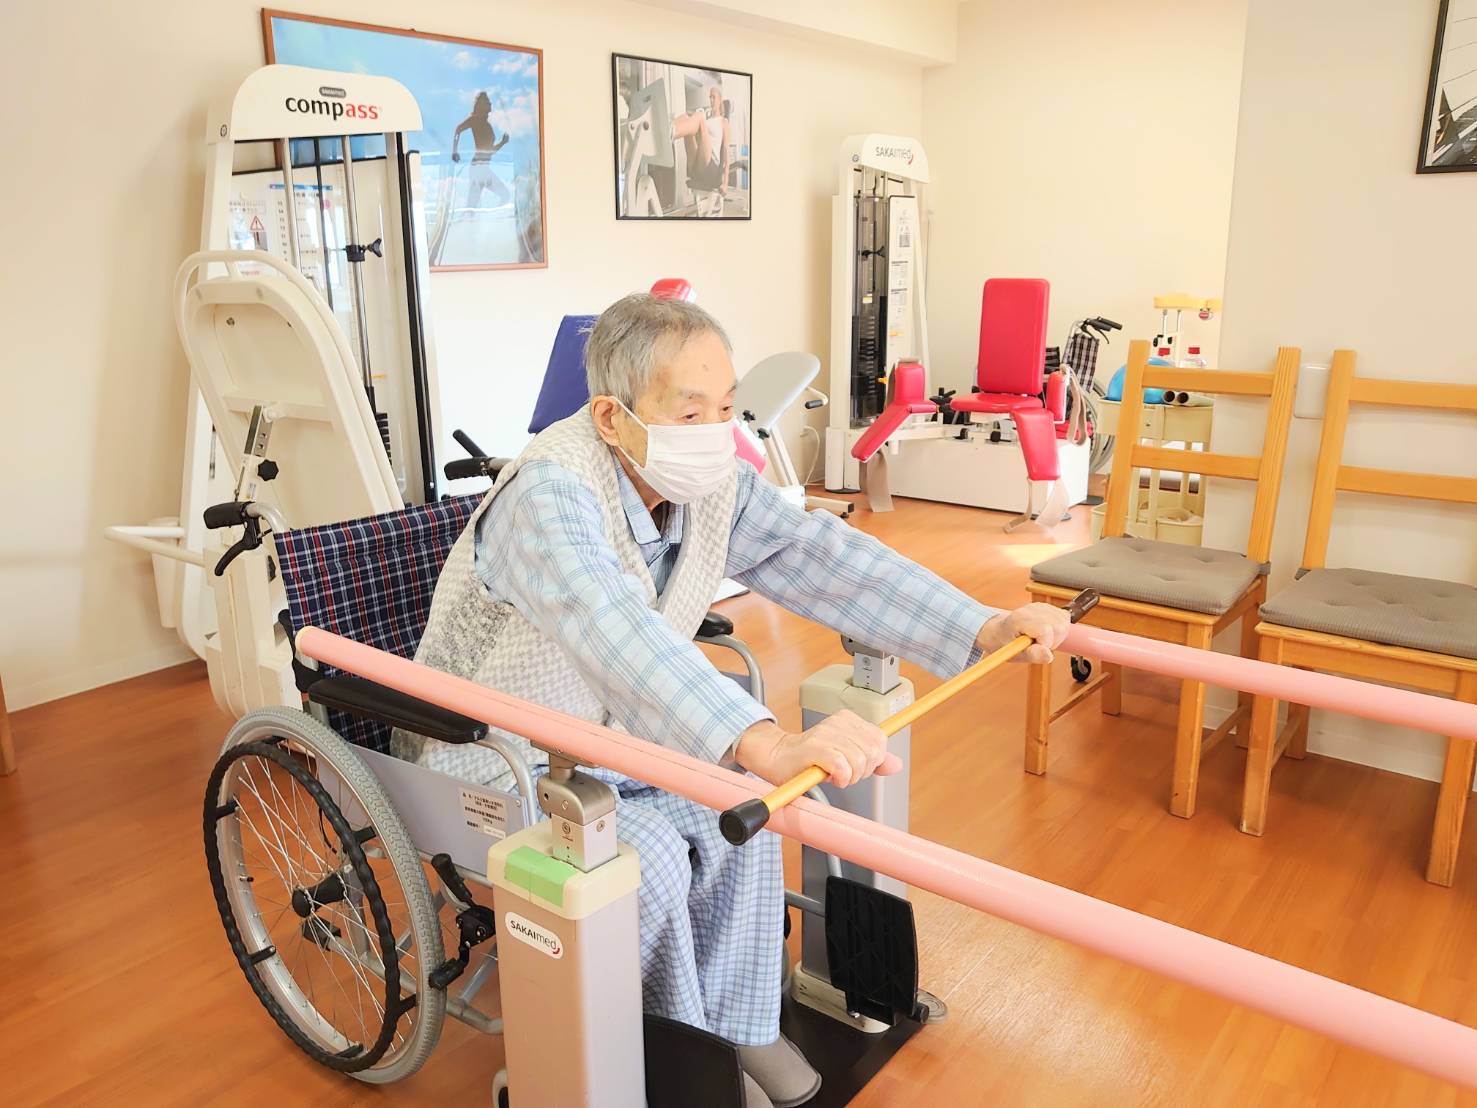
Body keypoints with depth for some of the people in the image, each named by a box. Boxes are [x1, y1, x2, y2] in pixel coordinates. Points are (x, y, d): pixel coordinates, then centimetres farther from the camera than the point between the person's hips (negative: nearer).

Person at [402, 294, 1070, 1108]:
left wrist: (984, 627, -23)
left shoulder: (713, 481, -11)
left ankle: (732, 1023, 11)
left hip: (611, 735, 7)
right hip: (498, 762, -6)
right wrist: (770, 747, -65)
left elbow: (818, 555, -14)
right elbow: (619, 636, -51)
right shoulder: (549, 495, -34)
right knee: (649, 859, -24)